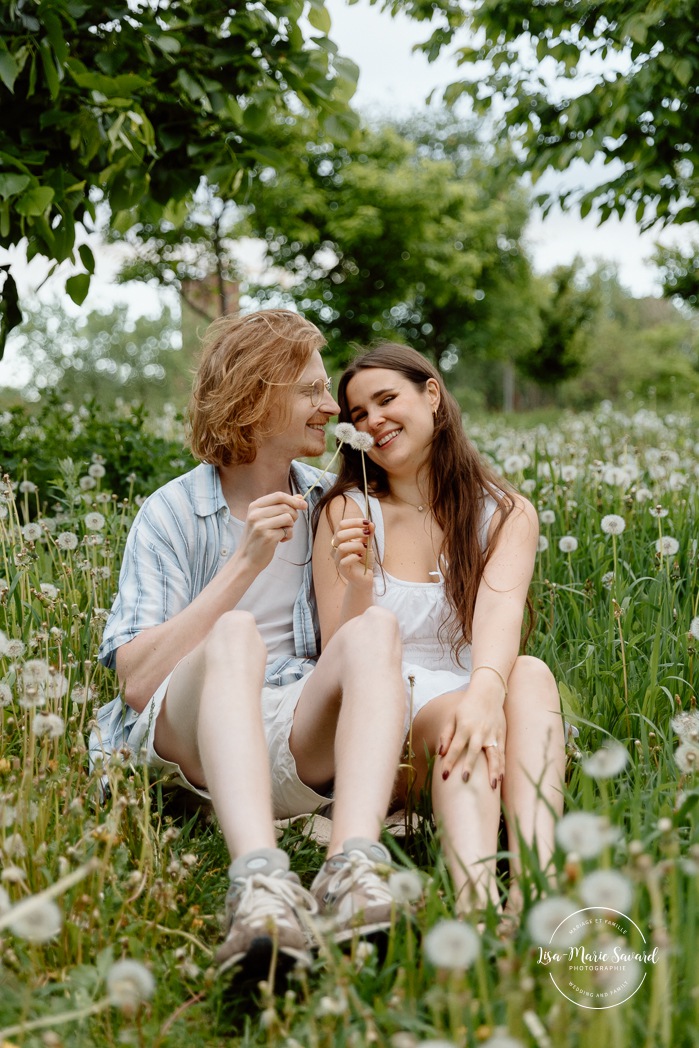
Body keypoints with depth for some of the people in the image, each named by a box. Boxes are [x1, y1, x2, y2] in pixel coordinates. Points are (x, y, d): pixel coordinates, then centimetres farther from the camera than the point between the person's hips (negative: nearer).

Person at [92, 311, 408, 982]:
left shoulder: (329, 505, 15)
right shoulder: (173, 512, 3)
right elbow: (137, 682, -8)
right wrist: (246, 562, -13)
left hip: (301, 737, 3)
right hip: (187, 737, -3)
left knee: (375, 628, -27)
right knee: (236, 634, -35)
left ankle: (352, 868, -47)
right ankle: (258, 880, -56)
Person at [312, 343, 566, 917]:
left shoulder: (506, 514, 6)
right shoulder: (348, 513, 4)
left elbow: (501, 607, -17)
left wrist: (486, 690, -39)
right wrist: (357, 588, -24)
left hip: (476, 707, 1)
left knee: (530, 673, -30)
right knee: (454, 713, -33)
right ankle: (476, 903, -57)